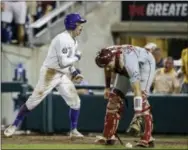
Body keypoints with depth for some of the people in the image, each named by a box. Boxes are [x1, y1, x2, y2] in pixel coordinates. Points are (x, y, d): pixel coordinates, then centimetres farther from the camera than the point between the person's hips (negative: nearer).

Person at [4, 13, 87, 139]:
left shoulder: (73, 41, 10)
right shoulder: (63, 39, -21)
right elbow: (62, 62, -27)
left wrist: (74, 71, 8)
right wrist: (76, 58, -13)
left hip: (63, 76, 9)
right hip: (50, 74, -9)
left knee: (75, 102, 2)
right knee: (33, 101, -5)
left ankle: (74, 131, 13)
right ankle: (14, 125, 5)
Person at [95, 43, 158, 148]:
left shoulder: (128, 62, -45)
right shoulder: (106, 57, -26)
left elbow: (137, 90, -51)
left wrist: (137, 114, -58)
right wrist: (107, 87, 2)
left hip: (145, 63, -7)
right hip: (125, 70, 7)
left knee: (141, 96, -25)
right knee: (114, 96, -1)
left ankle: (147, 138, -28)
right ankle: (108, 136, 7)